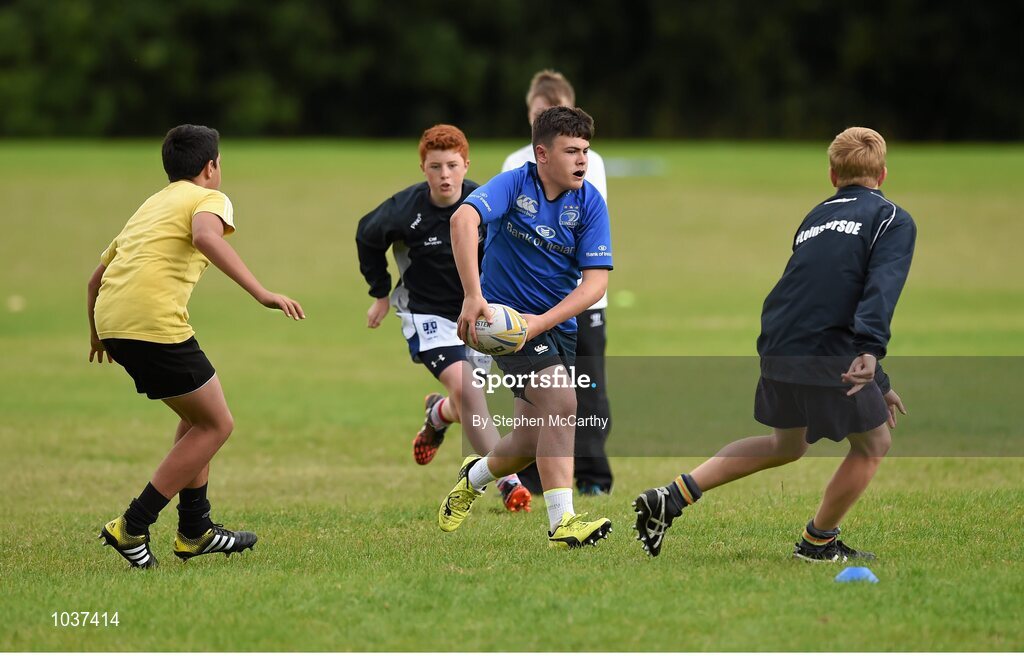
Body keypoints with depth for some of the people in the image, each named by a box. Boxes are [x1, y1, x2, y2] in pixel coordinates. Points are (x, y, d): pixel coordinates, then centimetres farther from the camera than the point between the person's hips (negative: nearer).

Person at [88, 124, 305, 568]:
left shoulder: (150, 206, 29)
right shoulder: (209, 198, 6)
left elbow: (97, 278, 33)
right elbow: (206, 236, -20)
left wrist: (97, 335, 50)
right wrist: (261, 293, -25)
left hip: (111, 317, 8)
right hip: (153, 320, -8)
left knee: (197, 414, 24)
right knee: (216, 424, 4)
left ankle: (195, 530, 26)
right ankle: (132, 528, 0)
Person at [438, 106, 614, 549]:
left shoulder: (590, 203, -5)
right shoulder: (514, 185, -14)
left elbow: (595, 281, -10)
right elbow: (463, 218, -33)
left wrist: (543, 322, -24)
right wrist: (472, 296, -44)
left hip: (557, 325, 5)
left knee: (532, 442, 7)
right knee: (561, 403, -26)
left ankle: (475, 477, 41)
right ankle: (562, 524, -27)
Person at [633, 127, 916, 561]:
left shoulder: (817, 217, 26)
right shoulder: (892, 219, 4)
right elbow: (881, 287, -16)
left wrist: (880, 385, 34)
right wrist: (870, 352, -30)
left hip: (779, 354, 7)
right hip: (831, 359, -7)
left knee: (787, 445, 27)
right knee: (873, 444, 16)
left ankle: (674, 496, 16)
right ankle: (819, 542, 26)